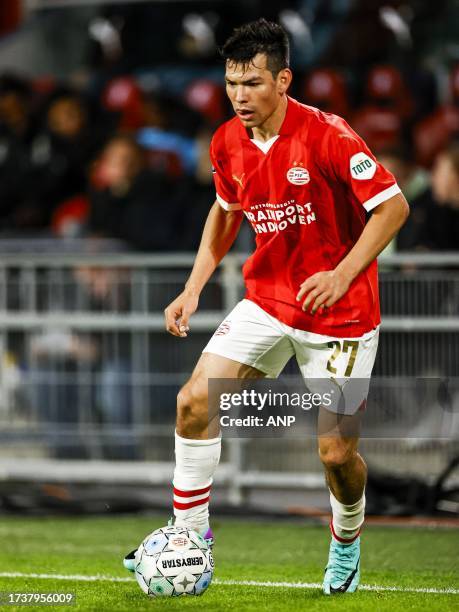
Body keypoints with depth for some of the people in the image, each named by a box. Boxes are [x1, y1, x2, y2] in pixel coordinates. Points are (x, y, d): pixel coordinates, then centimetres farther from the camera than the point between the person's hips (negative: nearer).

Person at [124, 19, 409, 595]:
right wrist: (194, 287, 10)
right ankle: (190, 537, 5)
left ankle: (347, 542, 28)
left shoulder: (326, 136, -20)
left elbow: (393, 205, -17)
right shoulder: (227, 142, -1)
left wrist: (341, 274, -25)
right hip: (266, 303, 5)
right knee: (194, 401, -9)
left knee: (336, 451, -4)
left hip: (339, 311, -5)